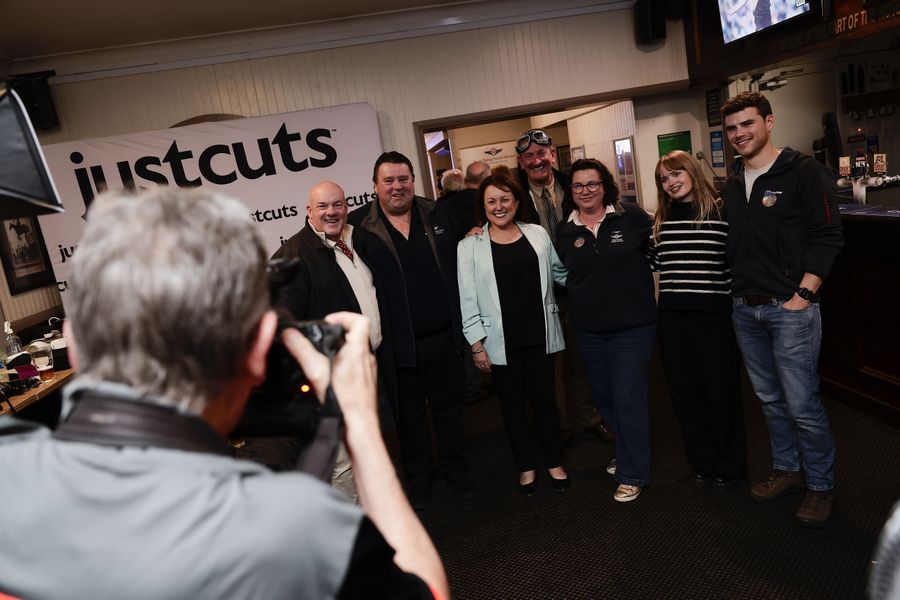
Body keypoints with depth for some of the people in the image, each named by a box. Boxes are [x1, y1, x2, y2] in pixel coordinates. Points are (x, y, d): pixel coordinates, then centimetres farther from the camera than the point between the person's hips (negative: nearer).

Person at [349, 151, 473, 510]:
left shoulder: (438, 215, 3)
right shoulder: (358, 226, -8)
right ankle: (418, 478, 37)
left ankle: (455, 468, 41)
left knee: (449, 408, 19)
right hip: (400, 344, -3)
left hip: (444, 337, 3)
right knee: (410, 415, 16)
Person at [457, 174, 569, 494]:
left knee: (544, 398, 10)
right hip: (500, 340, -1)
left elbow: (560, 272, 16)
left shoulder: (538, 234, 4)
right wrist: (476, 344, -8)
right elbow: (468, 299, -6)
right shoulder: (470, 246, -4)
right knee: (513, 403, 12)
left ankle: (554, 462, 30)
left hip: (539, 333, 2)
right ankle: (525, 467, 29)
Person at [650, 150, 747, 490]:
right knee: (684, 392, 13)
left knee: (720, 390, 8)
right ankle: (703, 462, 31)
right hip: (672, 316, 5)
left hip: (713, 315, -4)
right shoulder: (661, 219, 9)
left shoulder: (721, 210, -5)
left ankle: (729, 465, 28)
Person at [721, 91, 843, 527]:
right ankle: (787, 469, 33)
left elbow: (827, 238, -10)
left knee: (802, 404, -2)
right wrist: (739, 292, 9)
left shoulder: (804, 172, -6)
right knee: (770, 398, 16)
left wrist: (801, 296, -14)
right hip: (745, 310, 6)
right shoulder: (731, 185, 12)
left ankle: (820, 485, 18)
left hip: (790, 308, -6)